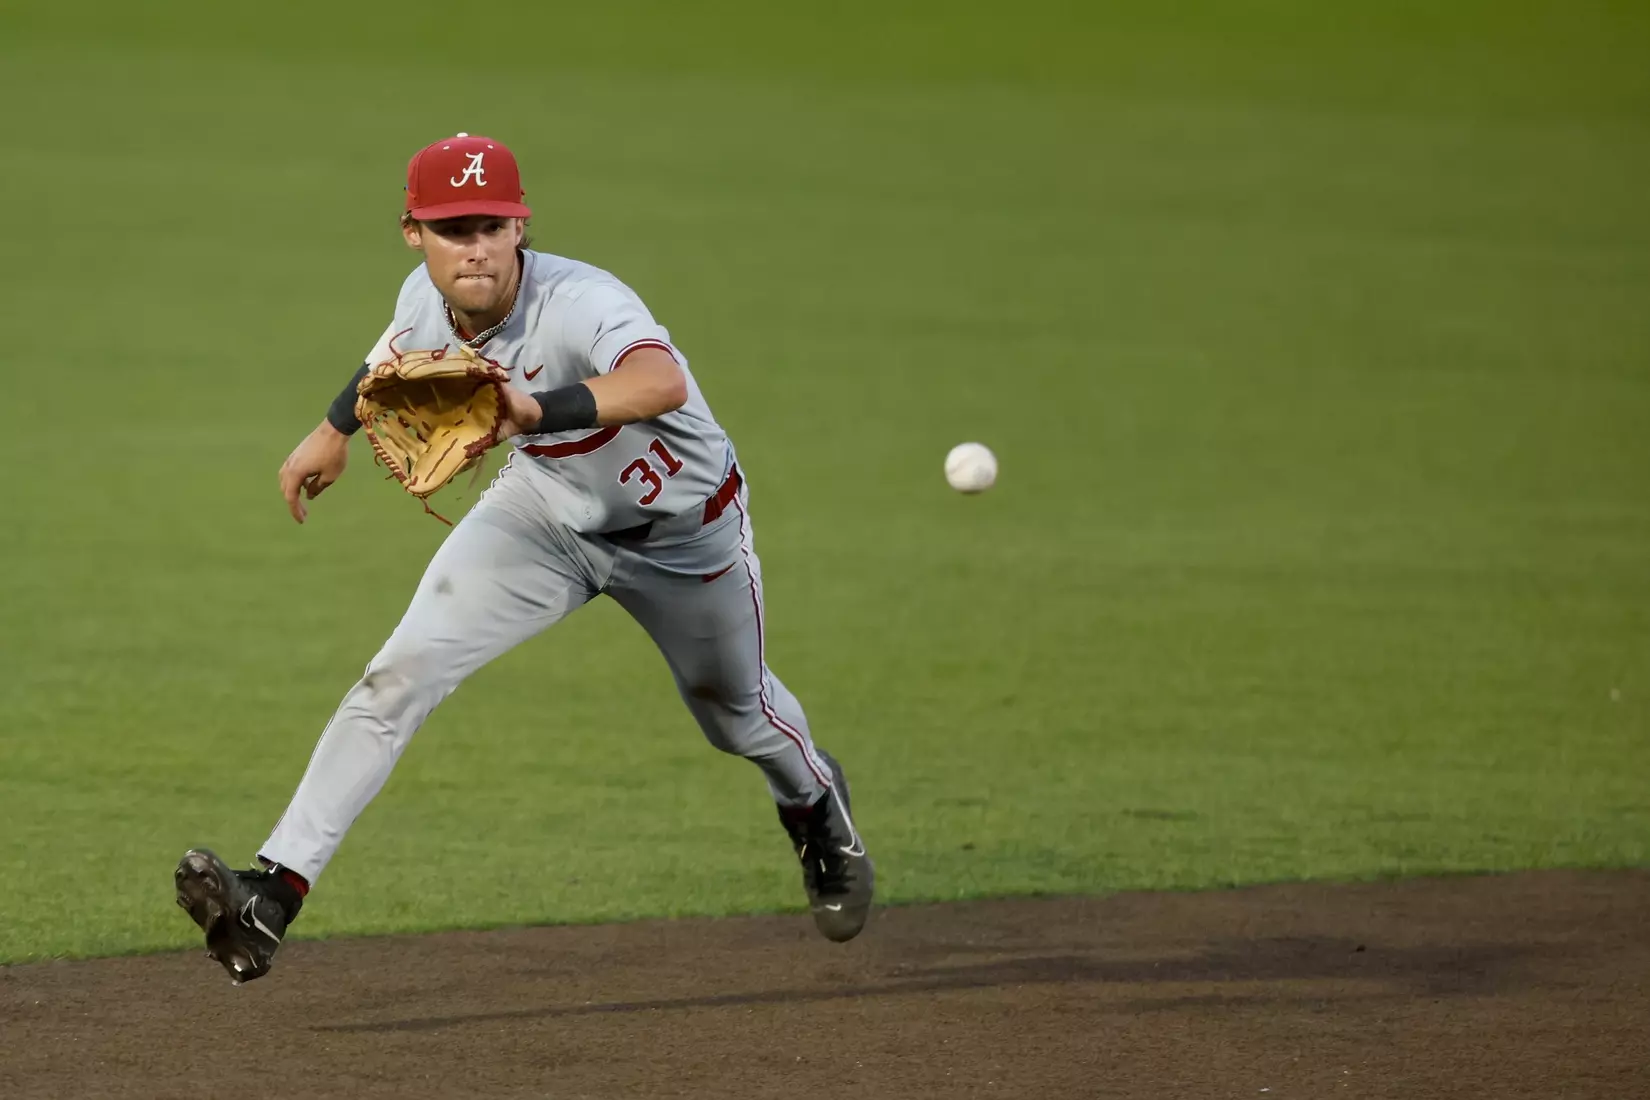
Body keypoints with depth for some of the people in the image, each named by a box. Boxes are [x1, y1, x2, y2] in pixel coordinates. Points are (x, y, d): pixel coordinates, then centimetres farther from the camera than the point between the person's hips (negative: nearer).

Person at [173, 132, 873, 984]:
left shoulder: (580, 304, -40)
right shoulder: (427, 301, -20)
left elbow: (663, 382, -62)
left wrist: (537, 410, -77)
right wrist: (336, 430, 18)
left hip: (681, 524, -4)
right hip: (546, 511, 4)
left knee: (737, 712, 22)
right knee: (400, 674, -16)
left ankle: (816, 807, 59)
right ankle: (275, 896, -18)